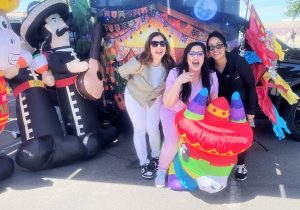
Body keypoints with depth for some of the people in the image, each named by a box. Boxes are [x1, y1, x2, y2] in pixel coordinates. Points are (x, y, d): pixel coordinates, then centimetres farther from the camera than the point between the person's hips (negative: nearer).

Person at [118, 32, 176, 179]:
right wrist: (135, 83, -3)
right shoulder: (139, 63, -35)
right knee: (140, 130, 3)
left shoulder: (169, 65, -25)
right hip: (134, 97, -2)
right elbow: (122, 72, -16)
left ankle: (156, 157, 25)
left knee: (153, 129, -1)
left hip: (154, 98, 2)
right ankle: (144, 163, 19)